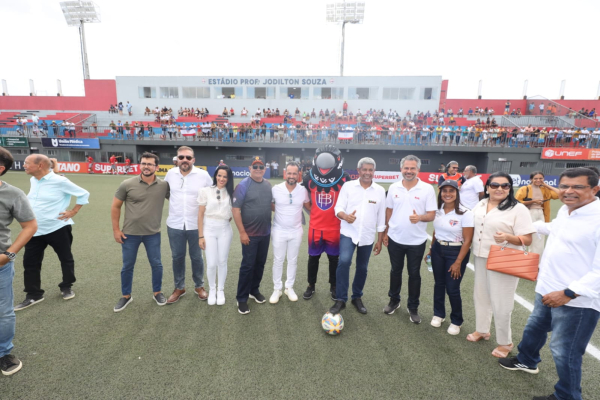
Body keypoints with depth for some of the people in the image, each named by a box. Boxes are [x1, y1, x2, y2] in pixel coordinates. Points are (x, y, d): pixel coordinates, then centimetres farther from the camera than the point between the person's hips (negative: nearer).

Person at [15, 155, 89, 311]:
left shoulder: (59, 181, -16)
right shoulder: (33, 180, 6)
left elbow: (84, 194, -10)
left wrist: (73, 212, -11)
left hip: (57, 229, -6)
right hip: (34, 231, 7)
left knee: (66, 259, 8)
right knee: (30, 262, 8)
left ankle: (66, 287, 28)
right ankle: (33, 295, 22)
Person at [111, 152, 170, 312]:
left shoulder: (164, 185, -7)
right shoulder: (127, 184, -9)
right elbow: (115, 207, -1)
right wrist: (116, 229, -2)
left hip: (153, 233, 1)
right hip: (130, 233, 0)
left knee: (156, 264, 11)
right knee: (127, 266, 13)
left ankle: (157, 293, 32)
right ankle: (126, 296, 32)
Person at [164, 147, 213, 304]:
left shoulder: (203, 175, -9)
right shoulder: (170, 173, -1)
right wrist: (175, 201, 12)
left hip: (196, 225, -2)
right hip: (174, 224, 2)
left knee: (196, 257, 12)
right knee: (177, 257, 14)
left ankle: (199, 286, 32)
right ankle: (179, 287, 32)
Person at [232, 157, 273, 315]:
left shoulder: (268, 185, 6)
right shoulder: (243, 185, -12)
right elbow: (235, 210, -15)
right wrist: (242, 232, -17)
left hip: (266, 233, 6)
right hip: (250, 234, -6)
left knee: (260, 264, 16)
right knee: (248, 265, 1)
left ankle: (254, 290, 34)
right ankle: (242, 299, 15)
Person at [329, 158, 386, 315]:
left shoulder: (380, 191, 3)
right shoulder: (348, 186, -3)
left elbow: (381, 217, 7)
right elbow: (338, 207, -6)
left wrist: (380, 240, 8)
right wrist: (345, 216, -29)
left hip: (367, 237, 3)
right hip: (348, 233, -2)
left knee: (362, 268, 11)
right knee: (344, 261, -20)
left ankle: (357, 297, 33)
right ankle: (340, 300, -5)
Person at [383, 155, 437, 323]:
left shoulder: (427, 189, -9)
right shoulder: (393, 188, -1)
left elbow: (432, 214, -9)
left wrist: (420, 217, -30)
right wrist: (385, 232, 6)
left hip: (416, 241, -2)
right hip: (395, 239, 2)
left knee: (414, 274, 11)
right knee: (395, 271, 17)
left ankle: (413, 307, 28)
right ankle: (394, 300, 36)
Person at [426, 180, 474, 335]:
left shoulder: (465, 213, -15)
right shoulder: (438, 211, 1)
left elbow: (467, 240, -14)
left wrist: (458, 262, -15)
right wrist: (431, 249, 13)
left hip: (456, 252, -4)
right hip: (438, 250, 5)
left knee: (452, 288, 2)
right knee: (439, 284, 14)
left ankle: (456, 321, 25)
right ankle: (438, 314, 34)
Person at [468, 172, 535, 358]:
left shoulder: (518, 209, -14)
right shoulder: (480, 205, 4)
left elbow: (527, 239, -16)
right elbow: (472, 226, 17)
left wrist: (508, 237, -33)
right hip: (480, 258, 6)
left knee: (500, 303, 3)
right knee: (481, 296, 18)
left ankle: (505, 342, 25)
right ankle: (482, 330, 39)